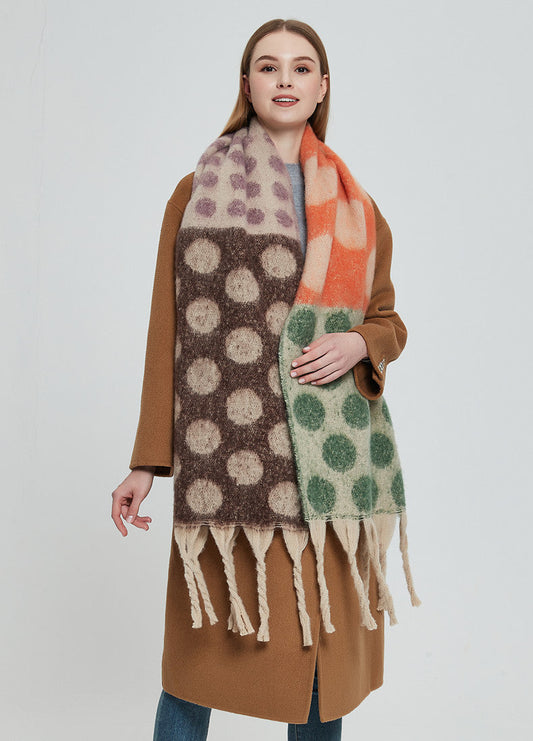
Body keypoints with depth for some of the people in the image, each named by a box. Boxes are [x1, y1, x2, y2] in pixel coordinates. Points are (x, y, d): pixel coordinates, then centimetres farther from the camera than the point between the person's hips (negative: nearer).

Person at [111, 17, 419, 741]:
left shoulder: (355, 204, 13)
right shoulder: (200, 193, 5)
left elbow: (389, 320, 18)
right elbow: (170, 331, 1)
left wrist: (357, 343, -6)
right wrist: (148, 462, -3)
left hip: (332, 450, 3)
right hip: (232, 455, -3)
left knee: (324, 644, 10)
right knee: (208, 649, 2)